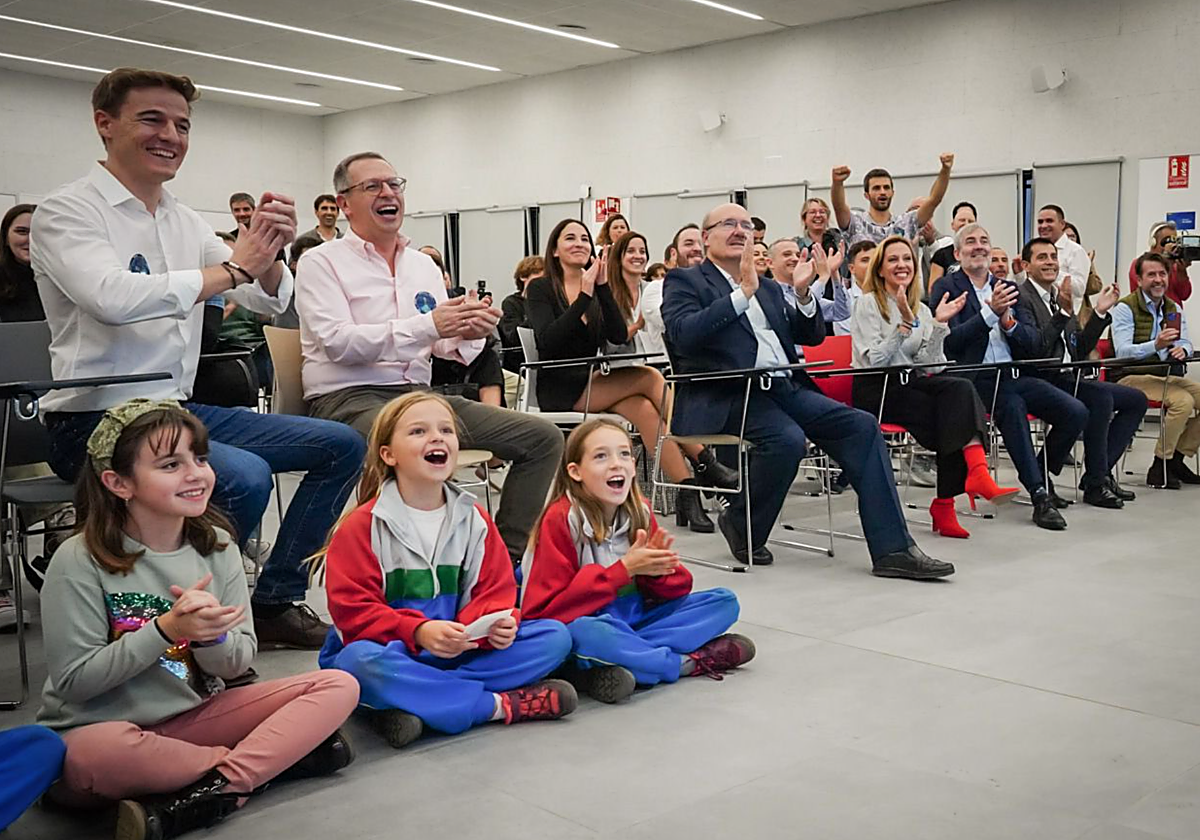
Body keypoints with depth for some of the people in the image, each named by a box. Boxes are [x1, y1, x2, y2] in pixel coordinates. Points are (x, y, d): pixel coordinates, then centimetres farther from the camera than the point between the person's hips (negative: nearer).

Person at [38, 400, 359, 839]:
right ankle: (278, 754, -18)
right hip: (98, 728, -4)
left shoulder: (216, 545, 2)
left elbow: (237, 662, 3)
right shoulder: (80, 562, -11)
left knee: (338, 687, -12)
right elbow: (73, 680, -12)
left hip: (193, 717, 4)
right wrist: (166, 629, -23)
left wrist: (211, 635, -21)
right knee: (98, 753, -42)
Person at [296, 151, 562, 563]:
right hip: (349, 400, -7)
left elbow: (445, 346, 16)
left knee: (543, 438, -6)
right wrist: (428, 325, -21)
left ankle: (506, 558, 0)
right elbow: (337, 342, -14)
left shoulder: (424, 265, 19)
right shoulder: (322, 262, 1)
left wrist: (467, 332, -10)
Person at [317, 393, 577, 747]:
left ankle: (410, 703, -25)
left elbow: (494, 591, 5)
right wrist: (418, 632, -28)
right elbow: (353, 609, -12)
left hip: (456, 650, 4)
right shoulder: (362, 525, -6)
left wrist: (497, 625, -19)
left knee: (555, 636, -12)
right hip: (389, 649, -4)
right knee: (362, 661, -39)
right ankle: (497, 705, -26)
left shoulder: (474, 519, 7)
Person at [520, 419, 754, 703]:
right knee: (583, 633, -41)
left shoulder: (639, 511, 0)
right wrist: (624, 569, -23)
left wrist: (657, 570, -20)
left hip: (635, 619, 6)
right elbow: (545, 609, -20)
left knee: (724, 601, -5)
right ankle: (690, 662, -16)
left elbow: (677, 587, 6)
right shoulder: (561, 519, -15)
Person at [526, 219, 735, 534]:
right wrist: (585, 296, -21)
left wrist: (603, 287, -11)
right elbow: (548, 340, -19)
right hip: (560, 389, -5)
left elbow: (618, 336, -4)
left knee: (645, 409, -27)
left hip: (594, 383, 5)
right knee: (650, 378, -23)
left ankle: (687, 494, -28)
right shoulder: (541, 289, -1)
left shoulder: (597, 288, 13)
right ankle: (704, 463, -19)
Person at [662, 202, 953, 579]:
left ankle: (891, 549, -14)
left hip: (785, 389, 7)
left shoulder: (767, 289, 26)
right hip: (726, 396, -6)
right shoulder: (685, 281, 7)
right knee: (786, 439, -33)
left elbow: (812, 336, 22)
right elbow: (684, 334, -13)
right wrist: (743, 293, -16)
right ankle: (741, 528, -7)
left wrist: (803, 294, 3)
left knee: (861, 425, -12)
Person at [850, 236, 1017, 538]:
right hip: (874, 391, -5)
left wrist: (939, 324, -6)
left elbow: (930, 367, 5)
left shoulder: (921, 309, 16)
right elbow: (875, 361, -12)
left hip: (911, 383, 5)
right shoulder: (868, 304, 0)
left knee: (959, 388, -27)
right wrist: (904, 323, -19)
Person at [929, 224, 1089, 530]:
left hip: (1013, 373, 6)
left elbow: (1030, 340, 13)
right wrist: (990, 313, -19)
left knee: (1076, 412, -12)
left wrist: (1009, 322, -8)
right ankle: (1040, 496, -30)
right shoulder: (946, 287, 1)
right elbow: (949, 341, -12)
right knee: (1013, 406, -36)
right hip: (975, 378, -6)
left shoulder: (1007, 287, 18)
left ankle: (1040, 474, 12)